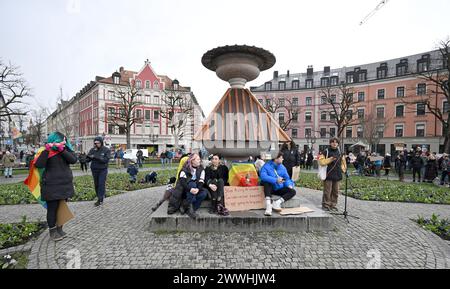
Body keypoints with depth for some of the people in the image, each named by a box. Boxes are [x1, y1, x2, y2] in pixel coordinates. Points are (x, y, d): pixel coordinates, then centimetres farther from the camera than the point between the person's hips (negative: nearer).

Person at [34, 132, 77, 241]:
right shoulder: (46, 151, -6)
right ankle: (52, 231, 22)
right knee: (52, 208, 4)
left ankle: (59, 228, 30)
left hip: (65, 184, 4)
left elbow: (73, 160, -13)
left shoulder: (66, 149, 4)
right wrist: (47, 150, -26)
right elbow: (39, 165, -21)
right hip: (51, 186, -4)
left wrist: (62, 149, -20)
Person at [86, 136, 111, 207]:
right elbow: (88, 159, -3)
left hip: (103, 170, -4)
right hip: (94, 170, 4)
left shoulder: (106, 150, -8)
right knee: (96, 184, 9)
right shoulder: (92, 150, 1)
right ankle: (101, 196, 23)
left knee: (101, 184, -7)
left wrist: (95, 157, -26)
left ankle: (100, 200, -2)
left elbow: (106, 160, -19)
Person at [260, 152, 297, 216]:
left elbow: (287, 178, 11)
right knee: (267, 182, -35)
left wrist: (289, 185, -12)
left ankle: (277, 203, -27)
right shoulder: (266, 166, -10)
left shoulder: (283, 168, 8)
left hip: (279, 189, 5)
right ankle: (268, 206, -42)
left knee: (293, 191, -13)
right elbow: (263, 176, -28)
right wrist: (275, 180, -36)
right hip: (270, 189, -5)